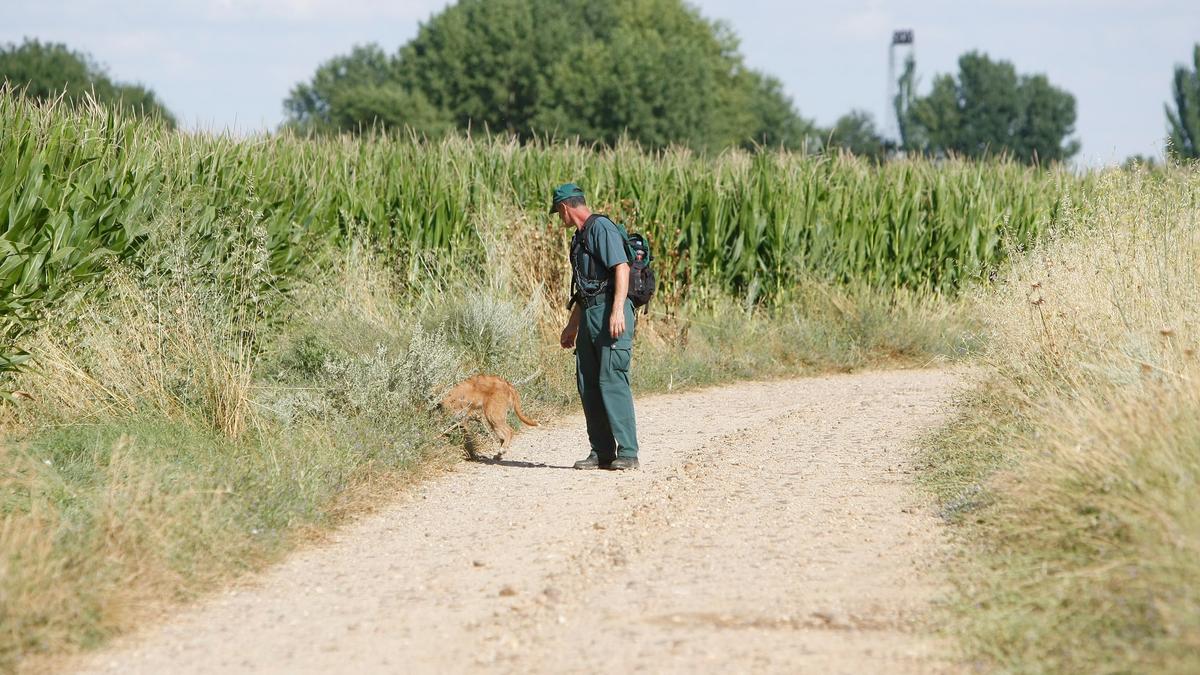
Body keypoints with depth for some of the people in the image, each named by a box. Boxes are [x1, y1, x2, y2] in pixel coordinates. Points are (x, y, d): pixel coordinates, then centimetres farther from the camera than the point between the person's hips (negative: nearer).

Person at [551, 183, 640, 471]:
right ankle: (602, 452, 11)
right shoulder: (580, 237, 23)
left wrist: (617, 310, -27)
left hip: (610, 311, -10)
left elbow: (622, 268, -19)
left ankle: (627, 452, -12)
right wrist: (572, 326, 32)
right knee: (588, 382, 7)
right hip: (589, 316, 10)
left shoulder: (601, 228, -8)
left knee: (611, 380, -13)